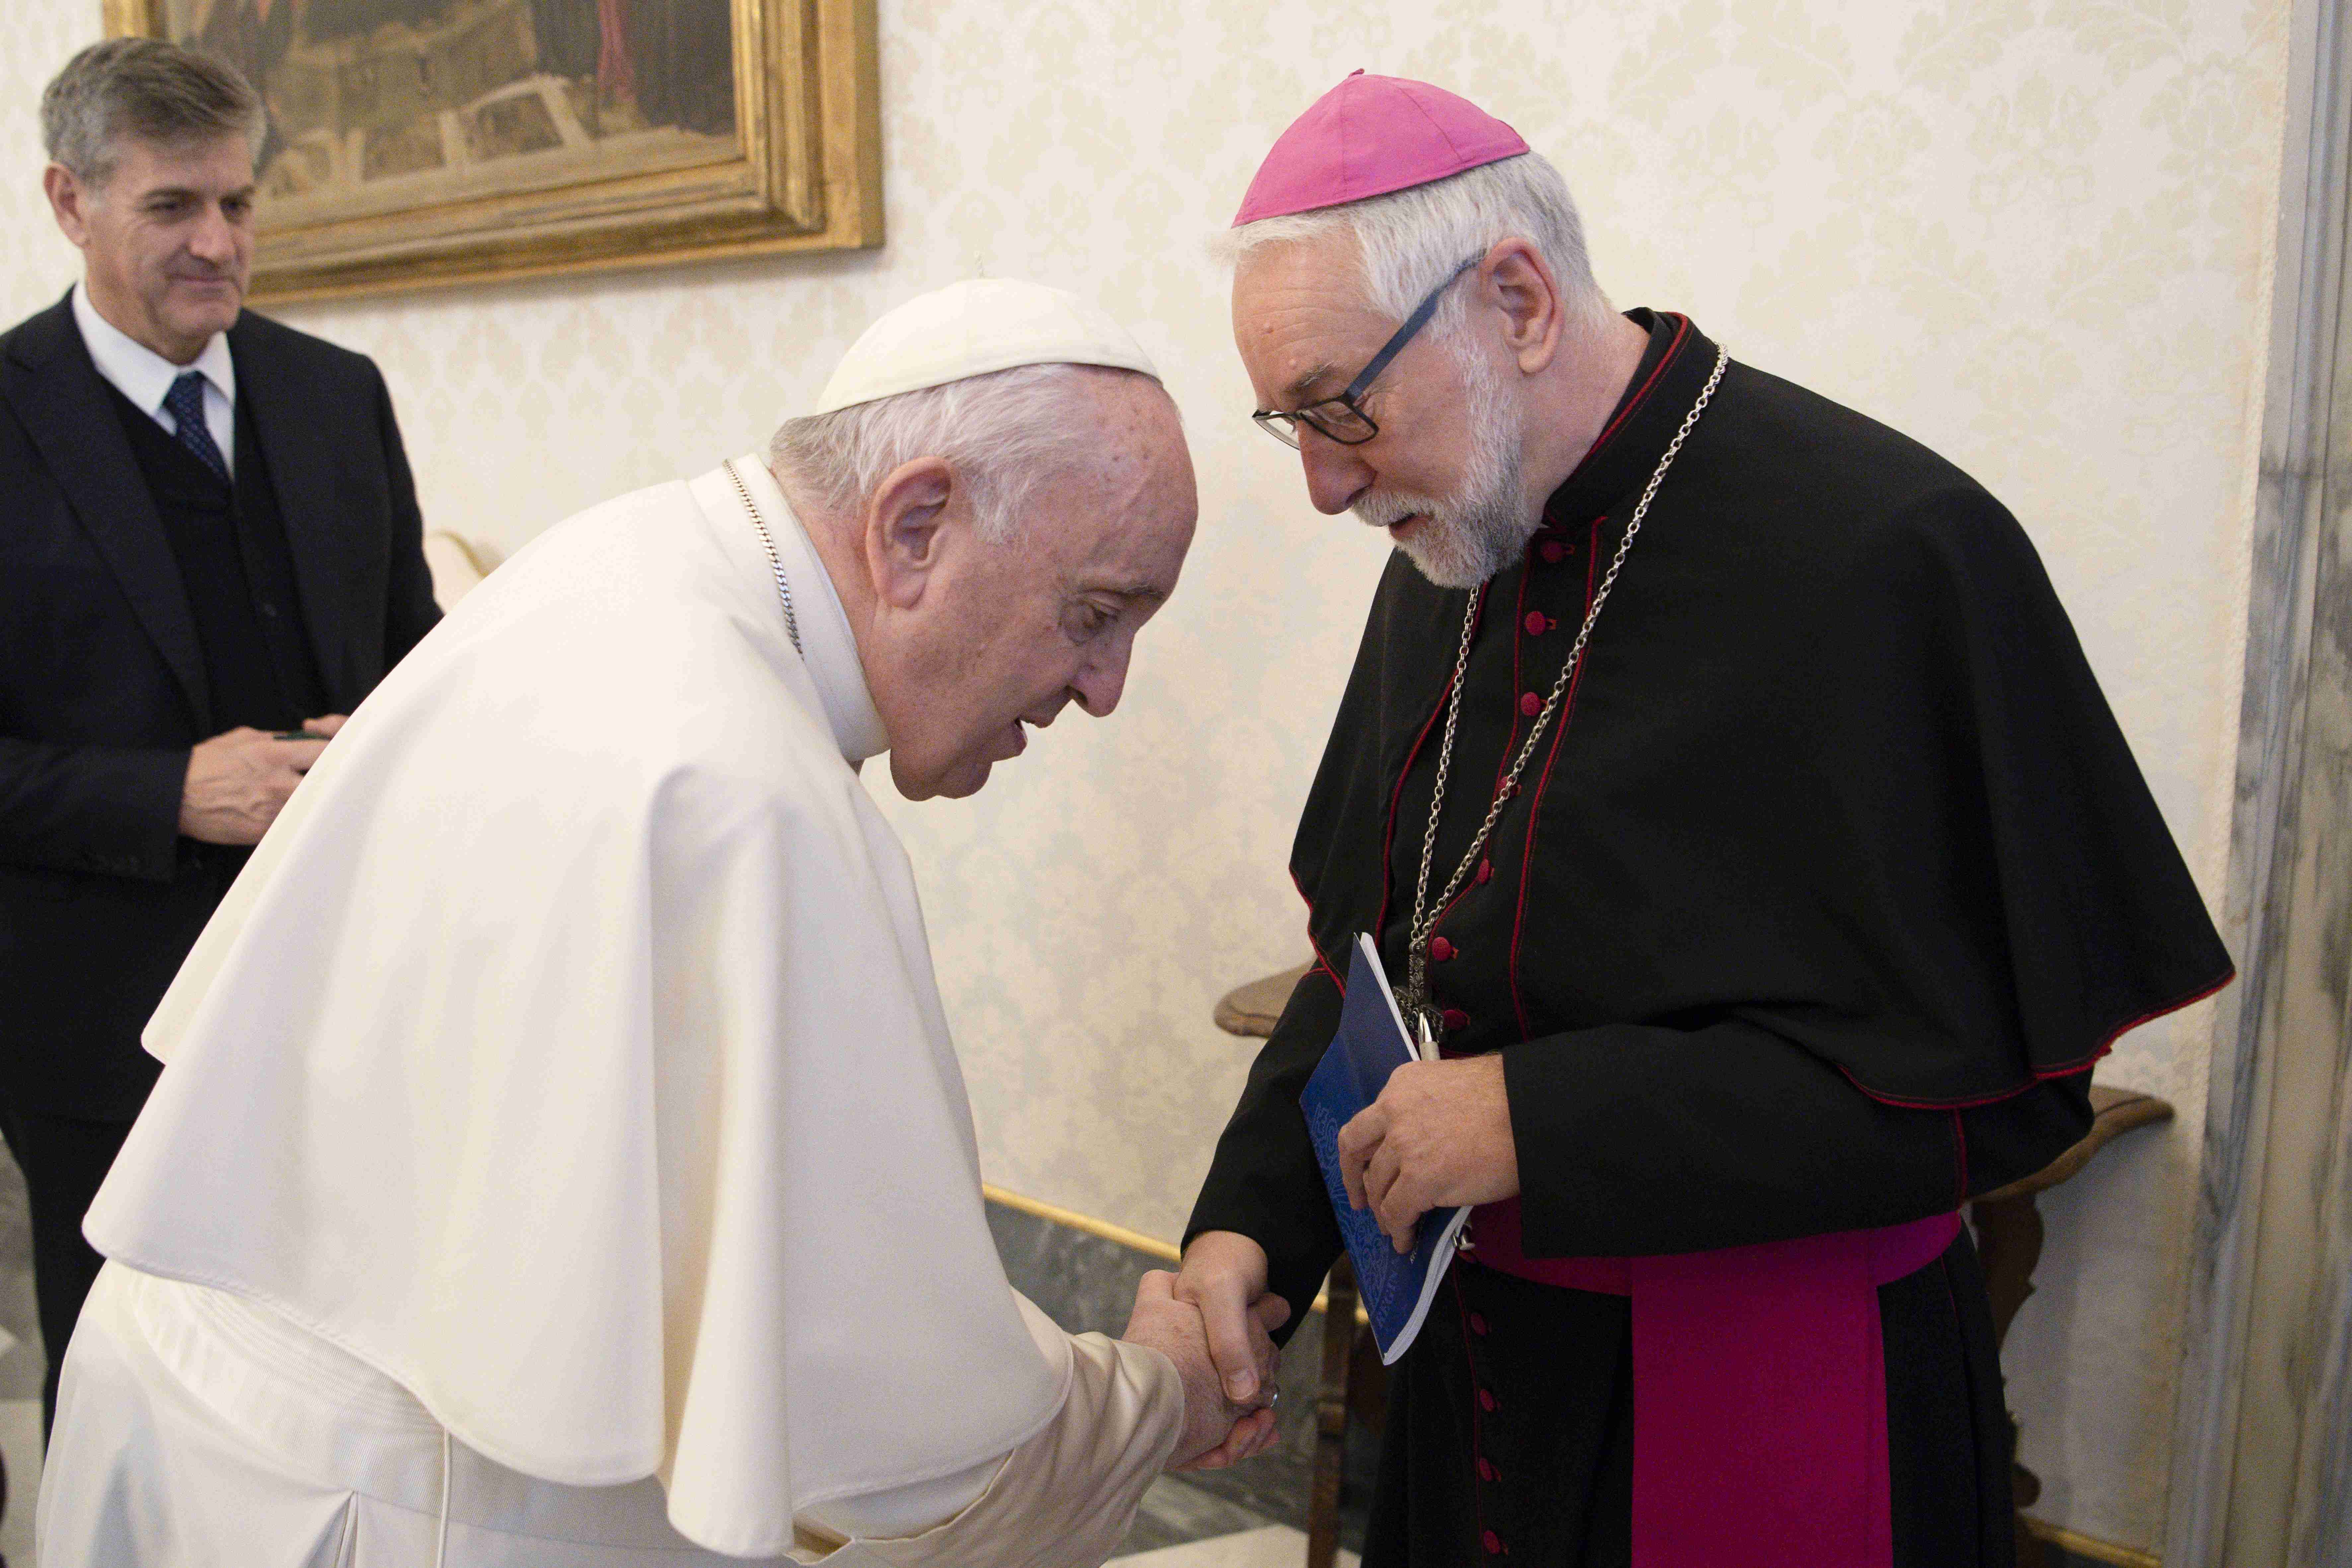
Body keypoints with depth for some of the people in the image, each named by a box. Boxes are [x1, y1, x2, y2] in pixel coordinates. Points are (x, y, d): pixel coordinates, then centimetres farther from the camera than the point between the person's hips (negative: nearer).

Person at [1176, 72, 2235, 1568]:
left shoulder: (1887, 550, -21)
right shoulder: (1453, 559, 2)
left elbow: (1999, 1077, -20)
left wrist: (1542, 1121, -24)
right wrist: (1251, 1217, -6)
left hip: (1773, 1398, -6)